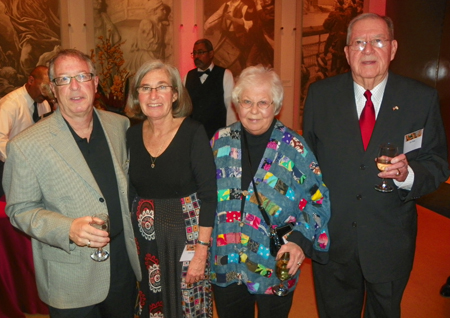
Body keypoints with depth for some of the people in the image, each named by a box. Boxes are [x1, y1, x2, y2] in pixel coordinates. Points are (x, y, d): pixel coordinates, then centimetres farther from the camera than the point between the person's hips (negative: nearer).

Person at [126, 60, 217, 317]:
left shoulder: (193, 133, -15)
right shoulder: (132, 135, -1)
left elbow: (209, 196, -15)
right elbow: (131, 191, 7)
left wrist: (201, 252, -16)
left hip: (185, 235, -4)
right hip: (144, 239, 4)